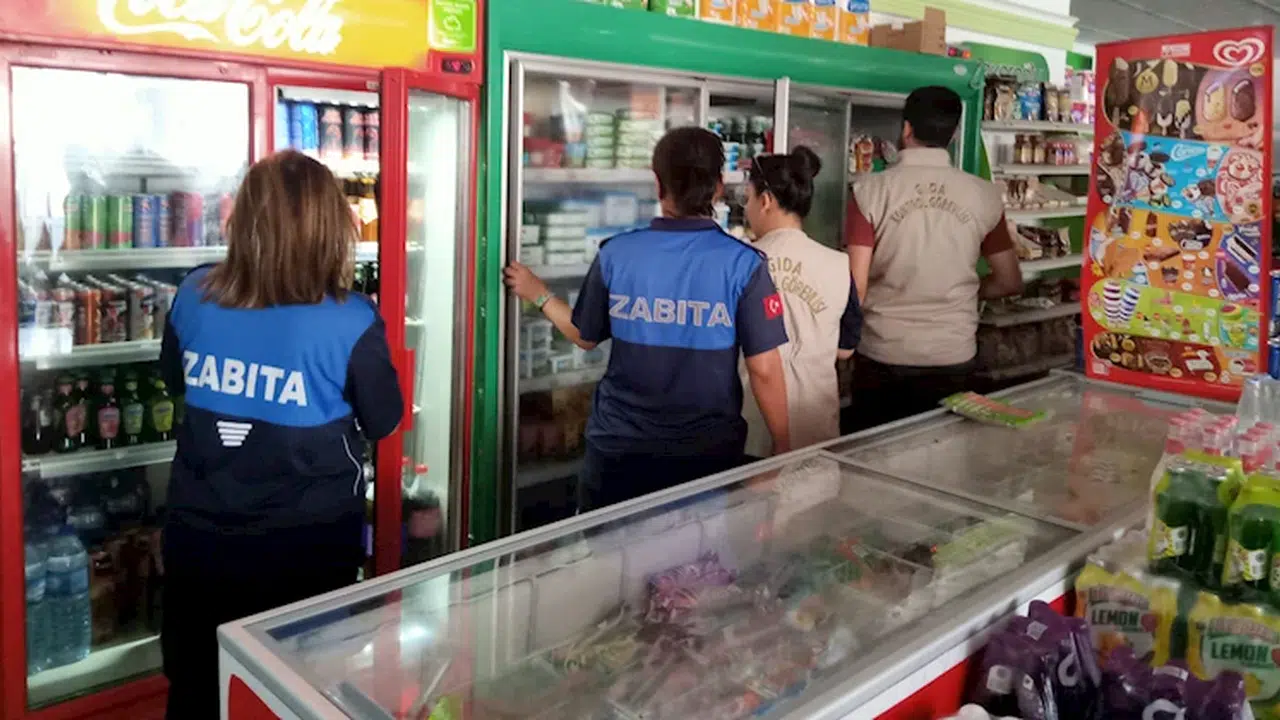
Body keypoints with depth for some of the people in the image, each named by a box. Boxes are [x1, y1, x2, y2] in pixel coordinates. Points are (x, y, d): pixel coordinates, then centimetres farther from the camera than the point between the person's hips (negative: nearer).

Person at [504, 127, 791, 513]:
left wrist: (540, 295, 25)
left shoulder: (615, 253, -7)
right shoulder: (744, 264, -13)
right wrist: (783, 443, 2)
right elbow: (764, 369, -12)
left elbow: (585, 336, 8)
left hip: (619, 447, 1)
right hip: (707, 450, -1)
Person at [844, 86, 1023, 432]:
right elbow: (1010, 282, 7)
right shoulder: (984, 196, -1)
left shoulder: (870, 191, -9)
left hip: (882, 355, -2)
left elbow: (856, 287, -12)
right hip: (953, 357, 2)